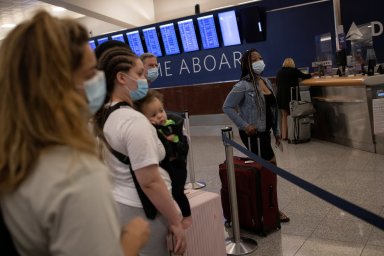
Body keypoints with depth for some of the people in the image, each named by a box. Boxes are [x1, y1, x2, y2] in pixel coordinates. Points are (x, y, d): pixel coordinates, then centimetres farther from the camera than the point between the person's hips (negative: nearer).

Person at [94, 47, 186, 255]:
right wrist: (175, 222, -15)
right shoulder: (134, 120, -22)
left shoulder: (103, 116, 3)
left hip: (116, 206, 8)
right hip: (139, 212, -8)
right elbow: (150, 182, -23)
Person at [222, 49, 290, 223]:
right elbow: (227, 107, -16)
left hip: (265, 131, 8)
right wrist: (244, 126, -19)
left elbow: (273, 108, 15)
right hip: (253, 133, -8)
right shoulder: (243, 86, -15)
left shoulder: (266, 81, 10)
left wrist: (276, 131, 16)